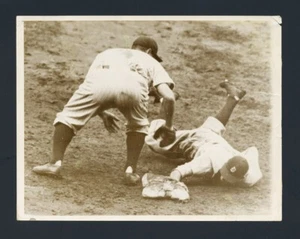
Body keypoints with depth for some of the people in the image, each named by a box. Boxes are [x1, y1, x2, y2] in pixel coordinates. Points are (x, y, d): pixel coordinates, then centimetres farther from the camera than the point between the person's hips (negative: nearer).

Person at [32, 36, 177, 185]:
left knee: (69, 115, 20)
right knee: (138, 126, 27)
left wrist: (102, 114, 48)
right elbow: (169, 97, 23)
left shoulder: (107, 53, 46)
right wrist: (168, 125, 38)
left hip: (98, 83, 1)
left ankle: (55, 162, 8)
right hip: (134, 86, -1)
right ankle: (130, 170, 18)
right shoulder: (151, 62, 38)